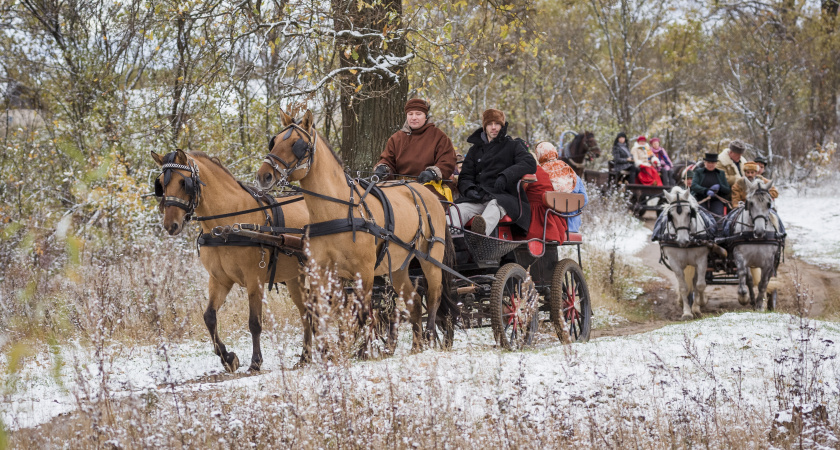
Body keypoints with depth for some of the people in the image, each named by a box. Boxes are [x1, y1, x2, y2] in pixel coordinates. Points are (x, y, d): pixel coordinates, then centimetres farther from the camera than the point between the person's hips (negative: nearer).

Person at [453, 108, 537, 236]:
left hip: (503, 196, -3)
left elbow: (530, 163, 1)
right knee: (458, 209, -32)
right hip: (479, 195, 3)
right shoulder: (475, 150, 28)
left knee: (495, 205, -41)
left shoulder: (513, 145, 18)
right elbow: (465, 176, 23)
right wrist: (469, 190, -3)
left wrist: (505, 176, -16)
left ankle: (483, 228, -74)